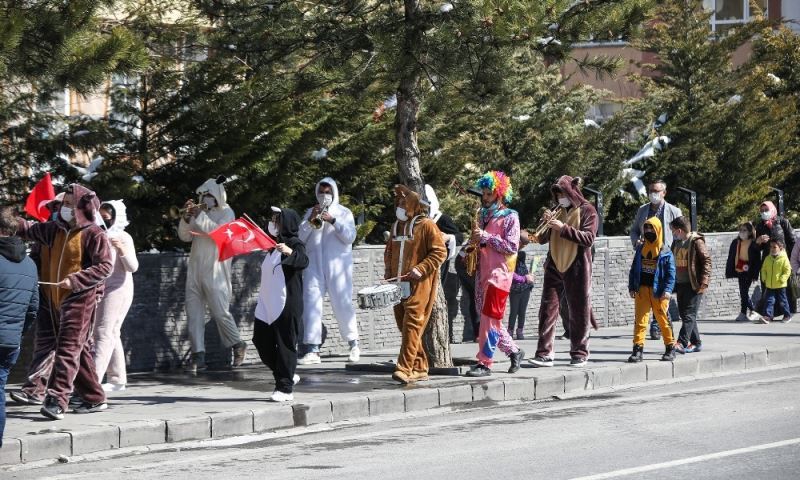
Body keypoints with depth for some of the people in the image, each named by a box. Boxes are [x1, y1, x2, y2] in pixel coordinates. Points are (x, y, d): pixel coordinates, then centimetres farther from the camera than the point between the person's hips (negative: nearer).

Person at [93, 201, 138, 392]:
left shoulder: (123, 238, -9)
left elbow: (133, 267, -16)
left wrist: (123, 250, -31)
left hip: (117, 289, -8)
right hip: (101, 290, 8)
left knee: (104, 333, -15)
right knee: (111, 334, 10)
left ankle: (94, 378, -21)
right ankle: (117, 379, 16)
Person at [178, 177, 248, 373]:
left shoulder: (226, 213, 0)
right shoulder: (199, 211, 14)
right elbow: (184, 236, 9)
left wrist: (200, 216, -19)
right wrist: (187, 217, -7)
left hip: (214, 271, -5)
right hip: (195, 269, 5)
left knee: (220, 312, -4)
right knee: (194, 312, -1)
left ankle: (238, 345, 18)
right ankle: (198, 356, -1)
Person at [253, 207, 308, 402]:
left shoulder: (294, 244, -9)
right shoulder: (273, 245, 16)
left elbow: (303, 261, -29)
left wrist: (290, 252, -46)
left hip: (286, 304, -9)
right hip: (267, 303, 9)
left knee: (284, 344, -6)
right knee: (261, 341, 9)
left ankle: (285, 388, -2)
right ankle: (287, 376, 23)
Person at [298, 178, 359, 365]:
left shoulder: (344, 213, 8)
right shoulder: (311, 212, 15)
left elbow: (350, 237, -6)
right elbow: (300, 237, 6)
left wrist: (333, 221, -17)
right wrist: (310, 220, -9)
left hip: (337, 265, -2)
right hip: (314, 265, 2)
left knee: (342, 304, -2)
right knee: (311, 303, -8)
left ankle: (354, 345, 15)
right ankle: (312, 351, -11)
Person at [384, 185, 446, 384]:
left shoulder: (426, 225, -6)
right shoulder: (396, 226, 17)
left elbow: (440, 252, -9)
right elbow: (389, 250, 28)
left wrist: (421, 269, -18)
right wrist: (388, 271, 11)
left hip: (419, 285, -8)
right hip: (399, 285, 8)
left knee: (412, 325, -15)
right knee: (404, 326, 8)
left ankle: (405, 369, -21)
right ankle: (420, 369, 16)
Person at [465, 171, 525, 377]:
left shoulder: (510, 217, -3)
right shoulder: (484, 215, 17)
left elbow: (512, 246, -13)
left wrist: (486, 237, -15)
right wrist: (474, 241, 6)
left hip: (499, 272, -8)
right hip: (483, 272, 8)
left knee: (489, 318, -11)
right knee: (489, 319, 9)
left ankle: (484, 363, -10)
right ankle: (514, 351, 24)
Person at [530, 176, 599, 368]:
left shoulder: (587, 211, -1)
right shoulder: (558, 211, 14)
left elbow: (588, 238, -14)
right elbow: (542, 239, 13)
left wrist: (564, 228, -20)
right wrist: (546, 224, -7)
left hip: (577, 267, -4)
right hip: (554, 266, 4)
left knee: (578, 312, 2)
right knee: (548, 309, -4)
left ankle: (579, 354, 11)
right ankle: (545, 354, -6)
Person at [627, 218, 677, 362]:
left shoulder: (665, 252, -2)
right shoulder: (640, 250, 11)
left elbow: (671, 273, -5)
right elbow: (633, 269, 14)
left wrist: (667, 290, -15)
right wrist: (632, 288, 6)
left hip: (658, 291, -3)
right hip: (642, 289, 3)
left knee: (663, 319, 2)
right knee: (640, 319, -2)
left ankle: (670, 347, 13)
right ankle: (638, 349, -3)